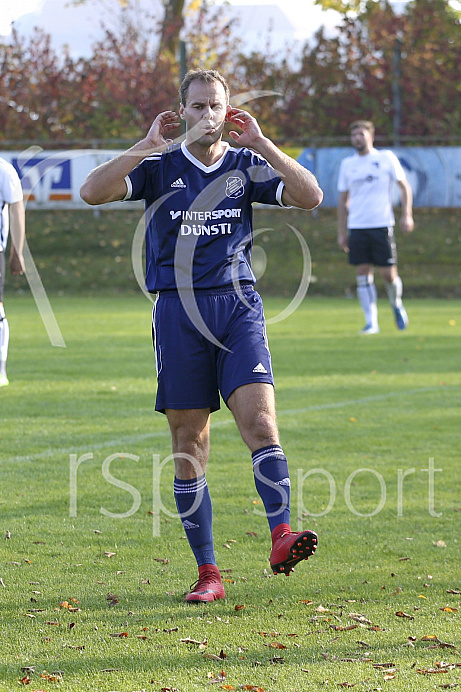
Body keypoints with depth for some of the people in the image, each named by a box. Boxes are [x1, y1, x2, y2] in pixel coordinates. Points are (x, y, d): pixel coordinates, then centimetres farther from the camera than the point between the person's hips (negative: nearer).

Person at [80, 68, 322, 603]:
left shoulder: (246, 166, 8)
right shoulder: (160, 167, 6)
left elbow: (310, 197, -5)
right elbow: (92, 192, -8)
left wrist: (260, 143, -8)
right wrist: (146, 146, -11)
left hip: (238, 305, 0)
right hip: (178, 312, 0)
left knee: (259, 419, -20)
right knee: (189, 443, 1)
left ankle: (281, 538, -25)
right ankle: (207, 572, 6)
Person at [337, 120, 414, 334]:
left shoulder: (386, 158, 2)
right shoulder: (347, 164, 10)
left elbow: (404, 187, 6)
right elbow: (343, 200, 15)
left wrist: (407, 215, -7)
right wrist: (342, 233, 11)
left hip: (382, 225, -2)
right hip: (356, 227, 2)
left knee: (388, 274, -3)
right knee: (363, 274, -3)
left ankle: (396, 304, 27)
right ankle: (371, 322, 1)